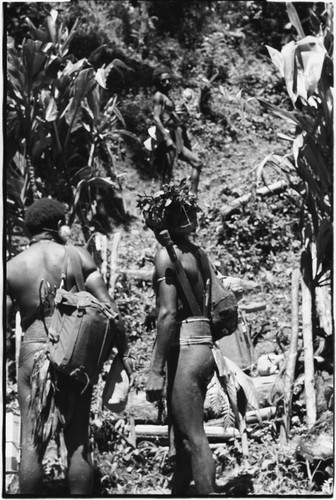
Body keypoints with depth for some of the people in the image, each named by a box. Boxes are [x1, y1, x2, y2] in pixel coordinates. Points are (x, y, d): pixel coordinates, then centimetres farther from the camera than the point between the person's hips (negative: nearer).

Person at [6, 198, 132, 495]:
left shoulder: (12, 267, 3)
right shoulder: (79, 256, 0)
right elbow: (109, 309, -4)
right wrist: (123, 352, 3)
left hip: (33, 352, 0)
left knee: (32, 443, 4)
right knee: (78, 442, 7)